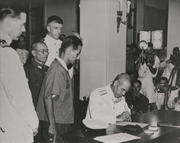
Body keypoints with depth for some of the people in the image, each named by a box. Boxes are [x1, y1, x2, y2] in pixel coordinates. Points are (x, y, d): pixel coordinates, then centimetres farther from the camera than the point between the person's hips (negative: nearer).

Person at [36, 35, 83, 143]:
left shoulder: (63, 69, 13)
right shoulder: (57, 69, -16)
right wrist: (52, 125, -23)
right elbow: (48, 98, -22)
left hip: (63, 121, 9)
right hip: (56, 123, -9)